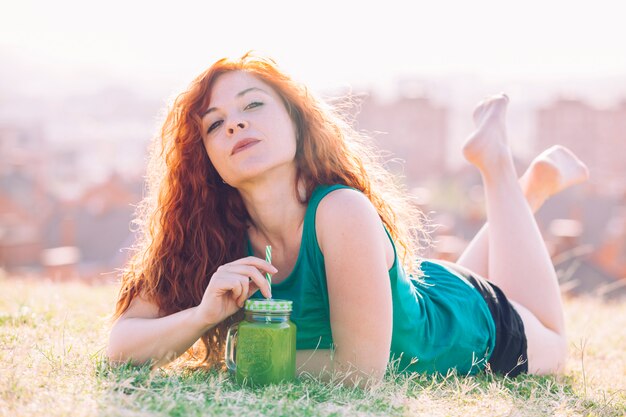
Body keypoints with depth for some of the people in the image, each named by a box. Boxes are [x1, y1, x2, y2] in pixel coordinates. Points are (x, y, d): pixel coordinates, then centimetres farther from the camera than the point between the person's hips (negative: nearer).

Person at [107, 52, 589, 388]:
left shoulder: (343, 213, -42)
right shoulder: (217, 239, -27)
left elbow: (361, 370, -40)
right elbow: (121, 344, -26)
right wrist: (204, 314, -43)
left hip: (479, 325, -4)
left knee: (549, 349, 32)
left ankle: (498, 164, 32)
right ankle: (530, 188, 40)